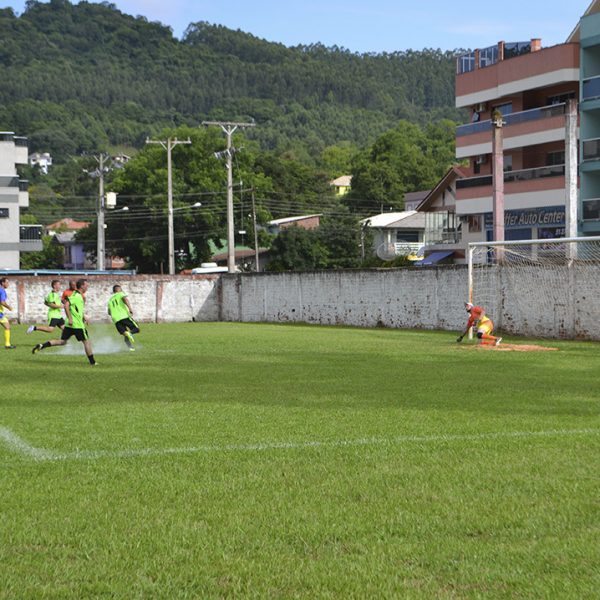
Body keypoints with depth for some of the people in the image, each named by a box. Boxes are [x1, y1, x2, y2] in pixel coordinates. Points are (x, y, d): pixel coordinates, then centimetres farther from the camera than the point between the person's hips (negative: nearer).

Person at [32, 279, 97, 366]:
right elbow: (66, 305, -25)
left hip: (69, 325, 9)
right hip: (77, 325, -9)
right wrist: (70, 318, -26)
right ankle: (93, 362, 9)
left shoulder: (79, 295, 16)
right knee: (86, 342, 2)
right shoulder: (76, 295, -14)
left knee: (62, 341, 10)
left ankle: (41, 346, -1)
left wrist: (84, 317, 25)